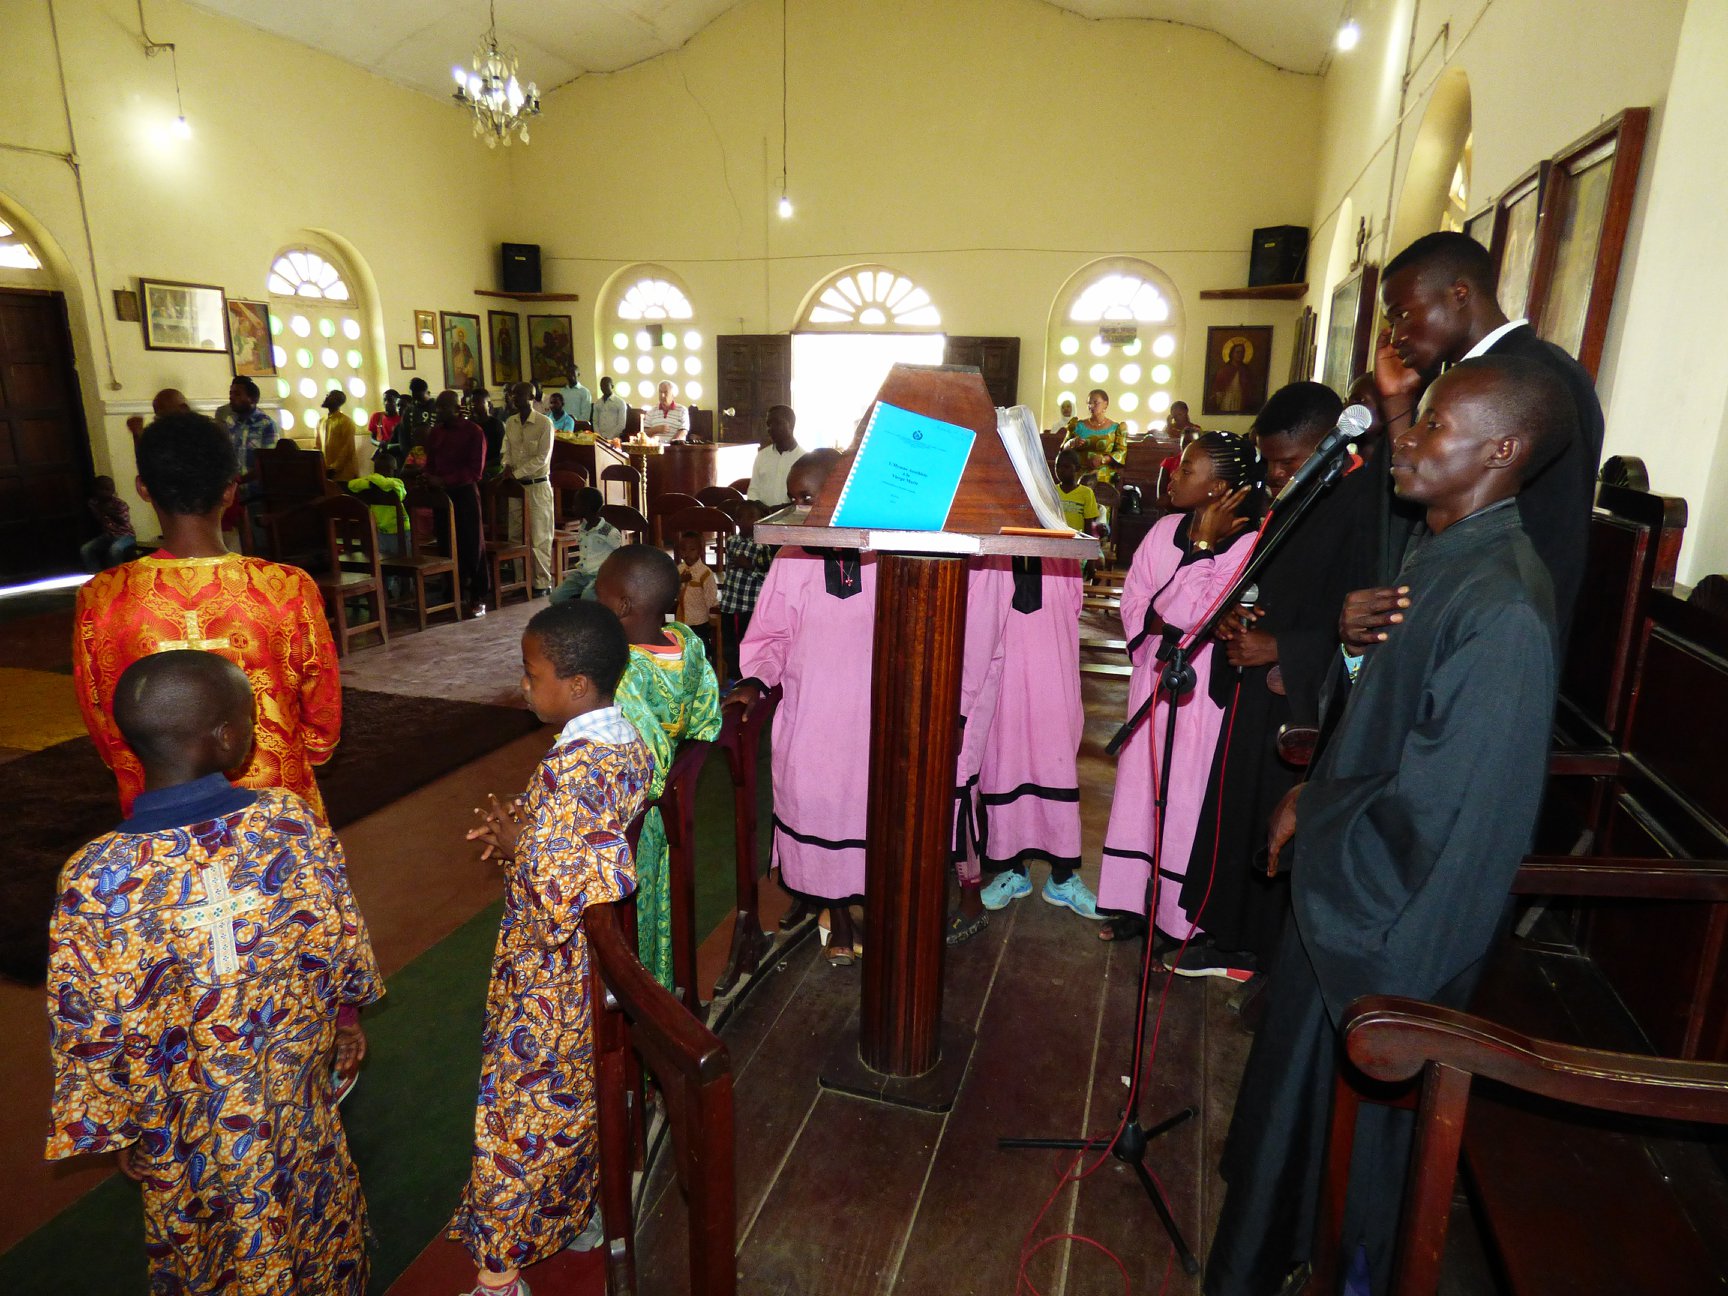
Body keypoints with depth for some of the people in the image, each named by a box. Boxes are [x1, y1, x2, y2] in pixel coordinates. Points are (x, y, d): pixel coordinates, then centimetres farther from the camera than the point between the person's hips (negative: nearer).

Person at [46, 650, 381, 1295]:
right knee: (317, 1221, 28)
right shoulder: (293, 819, -23)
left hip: (187, 1126, -1)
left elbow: (92, 1032, -15)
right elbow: (342, 944, -8)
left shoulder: (94, 878, -27)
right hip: (300, 1099, 2)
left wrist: (116, 1132, 2)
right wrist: (346, 1017, 11)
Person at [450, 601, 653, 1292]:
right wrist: (526, 824, -2)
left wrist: (514, 843, -16)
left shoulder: (568, 770, -30)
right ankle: (584, 1216, 45)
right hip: (605, 968, 8)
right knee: (583, 1098, 25)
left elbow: (559, 902, -31)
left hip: (551, 983, -8)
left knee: (517, 1114, 10)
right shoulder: (630, 743, -4)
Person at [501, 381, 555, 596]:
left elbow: (542, 458, -14)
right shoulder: (509, 422, 9)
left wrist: (515, 473, -16)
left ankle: (543, 583, 6)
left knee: (539, 537, -1)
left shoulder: (544, 423, -10)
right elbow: (507, 452, 15)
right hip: (516, 485, 6)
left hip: (538, 485, -6)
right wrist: (507, 467, -6)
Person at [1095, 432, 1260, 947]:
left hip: (1200, 685, -6)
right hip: (1153, 670, 6)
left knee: (1186, 796, 1)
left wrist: (1203, 545, -15)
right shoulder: (1165, 529, 5)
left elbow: (1189, 613, -20)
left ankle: (1178, 918, 16)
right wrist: (1161, 623, -15)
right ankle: (1135, 903, 25)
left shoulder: (1247, 544, -14)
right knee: (1140, 782, 12)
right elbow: (1133, 602, 4)